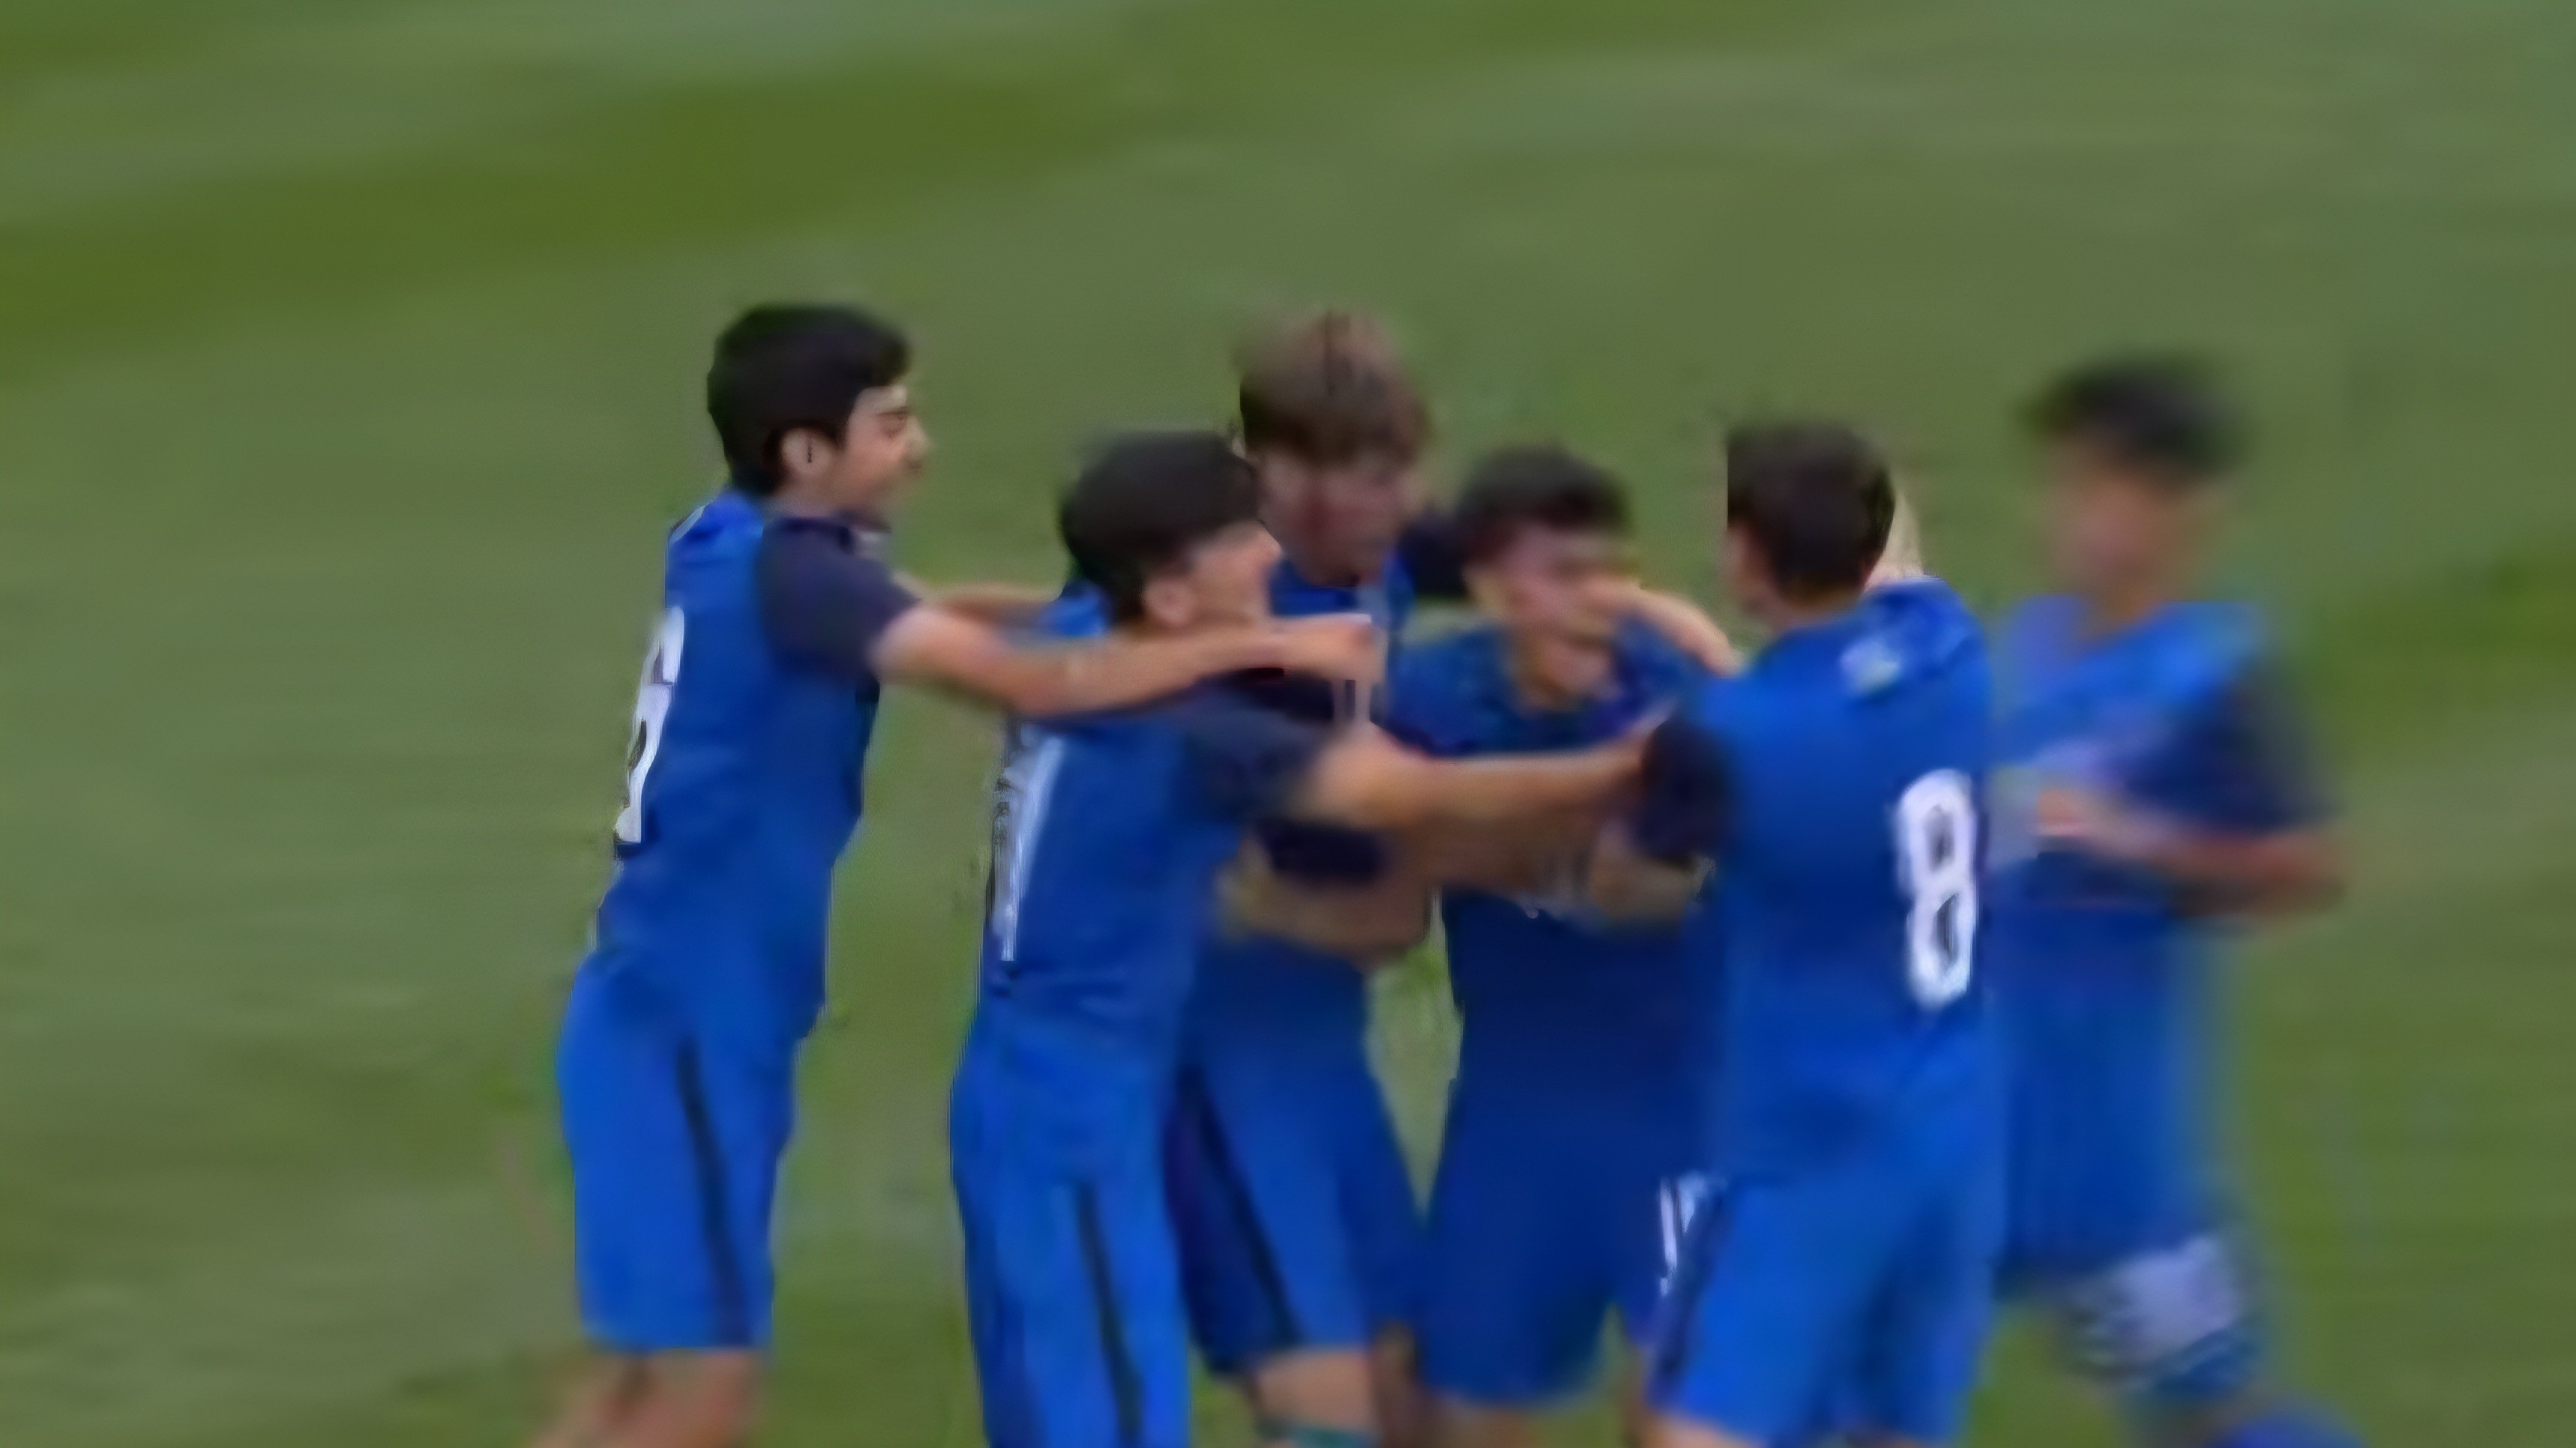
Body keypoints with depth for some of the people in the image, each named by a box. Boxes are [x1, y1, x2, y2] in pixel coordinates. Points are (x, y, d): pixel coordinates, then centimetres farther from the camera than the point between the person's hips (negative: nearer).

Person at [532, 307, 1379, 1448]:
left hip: (688, 1021, 9)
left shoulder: (740, 547, 6)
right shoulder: (785, 574, -21)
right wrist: (1262, 647, -22)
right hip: (682, 1030, -9)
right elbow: (1031, 683, -27)